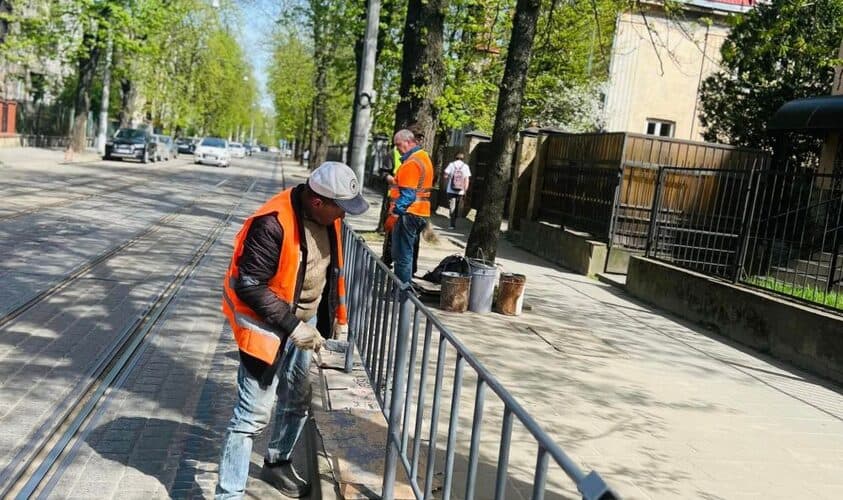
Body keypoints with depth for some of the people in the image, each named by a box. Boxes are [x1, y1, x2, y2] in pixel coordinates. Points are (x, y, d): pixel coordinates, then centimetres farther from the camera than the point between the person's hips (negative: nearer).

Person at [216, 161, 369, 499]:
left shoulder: (328, 218, -2)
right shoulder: (274, 223, -28)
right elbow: (249, 286, -27)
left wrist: (338, 316, 13)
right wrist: (291, 325, -25)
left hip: (304, 322, 8)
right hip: (268, 326, -8)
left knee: (297, 400, 20)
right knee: (254, 413, -4)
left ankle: (277, 463, 43)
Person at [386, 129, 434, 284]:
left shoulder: (412, 162, -16)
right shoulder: (424, 157, 16)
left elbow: (408, 193, -21)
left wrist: (395, 212, -19)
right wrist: (395, 181, 14)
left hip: (409, 213, -10)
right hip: (422, 213, 10)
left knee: (402, 255, -5)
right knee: (410, 253, 16)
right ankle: (406, 285, 23)